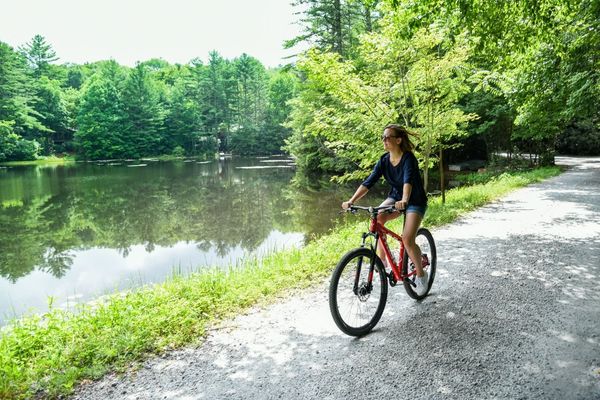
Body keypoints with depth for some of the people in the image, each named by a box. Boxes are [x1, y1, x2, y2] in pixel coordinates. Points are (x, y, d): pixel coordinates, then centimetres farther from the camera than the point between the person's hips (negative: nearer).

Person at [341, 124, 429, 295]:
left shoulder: (408, 158, -24)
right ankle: (381, 258, -12)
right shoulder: (384, 160, -8)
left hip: (415, 201, -5)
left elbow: (408, 180, -42)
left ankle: (421, 274, 4)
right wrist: (351, 201, -30)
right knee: (377, 217, -27)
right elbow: (368, 182, -17)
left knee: (407, 239, -21)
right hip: (395, 196, 5)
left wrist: (404, 200, -62)